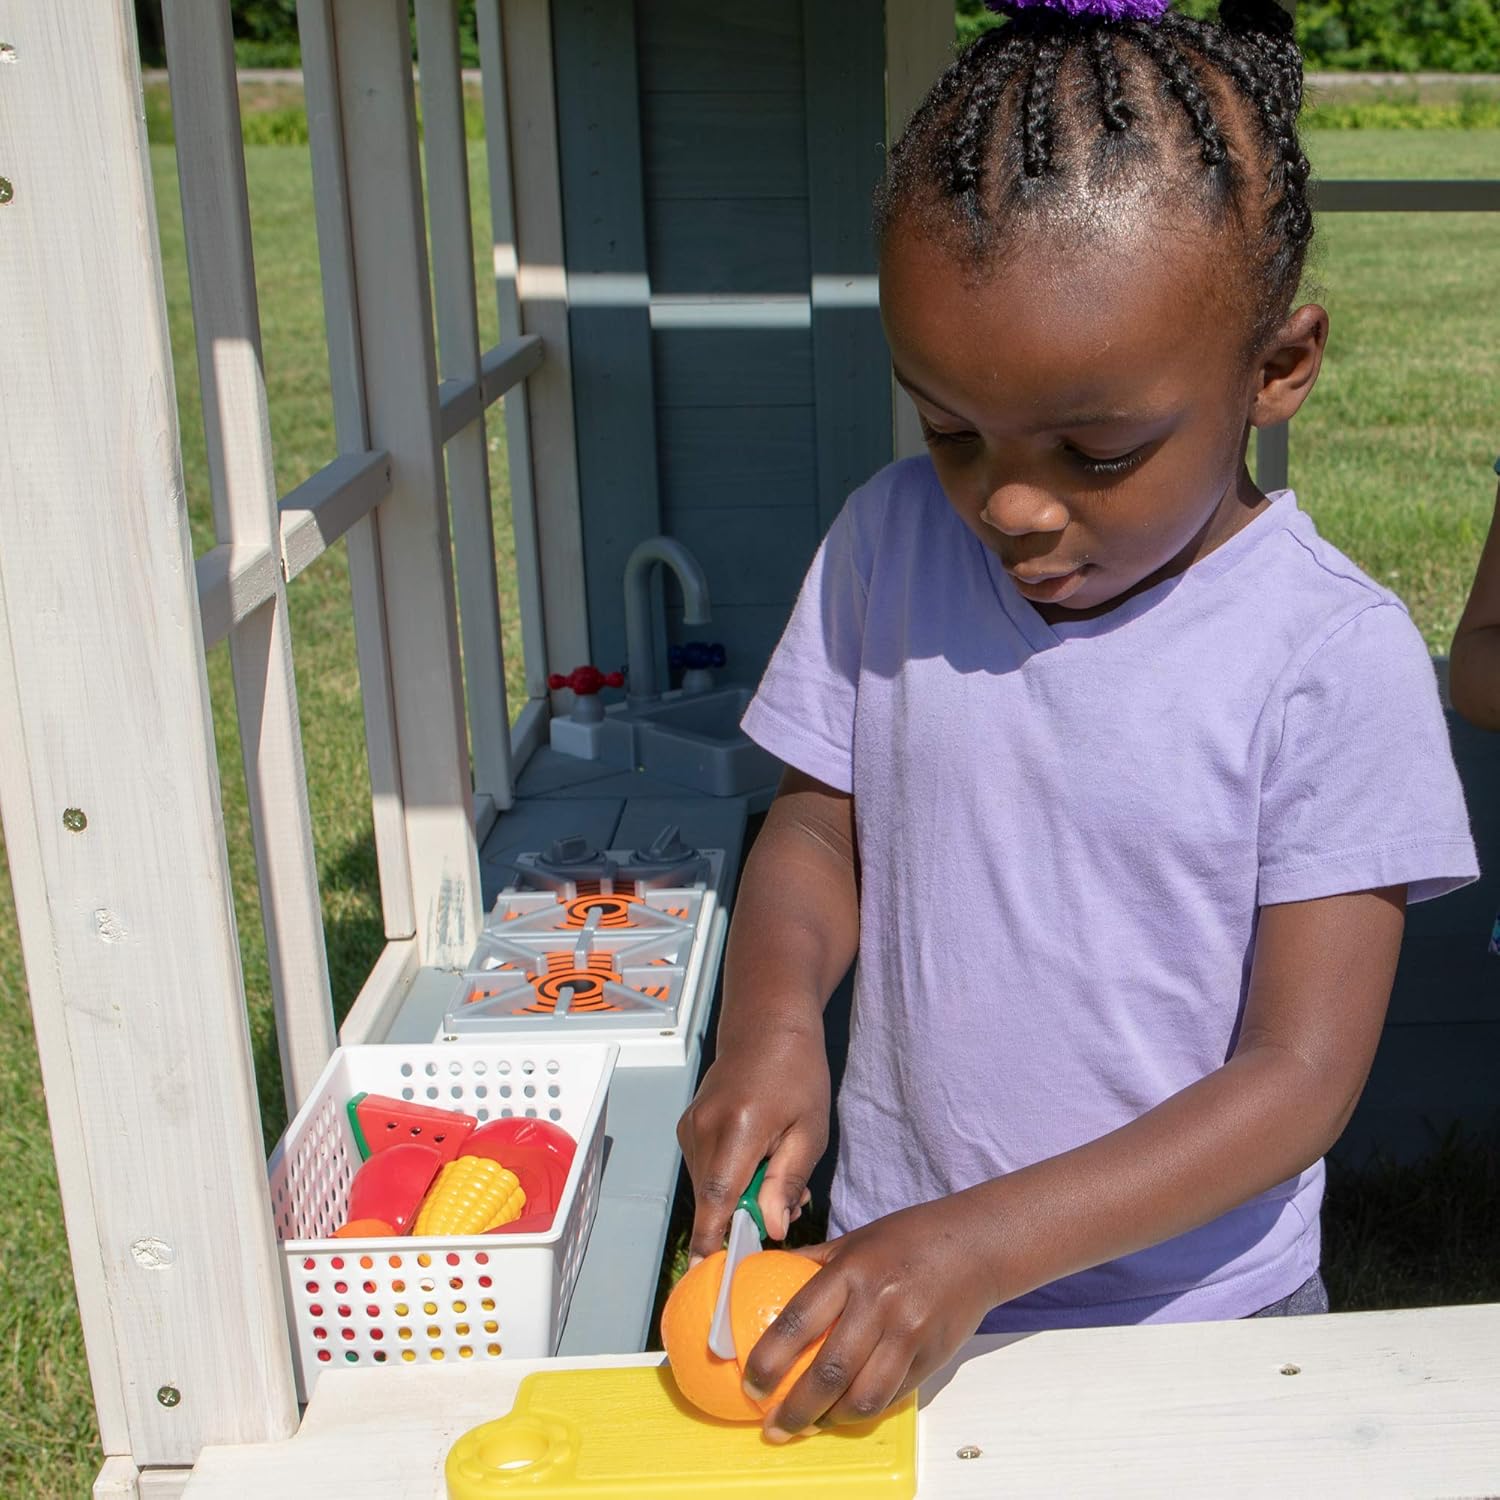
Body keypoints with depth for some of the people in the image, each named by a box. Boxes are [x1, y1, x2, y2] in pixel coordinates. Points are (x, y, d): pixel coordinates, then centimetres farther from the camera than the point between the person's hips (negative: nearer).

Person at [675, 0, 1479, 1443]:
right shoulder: (887, 545, -8)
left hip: (1193, 1321, -2)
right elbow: (815, 829, 2)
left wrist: (989, 1243, -27)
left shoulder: (1331, 658, -19)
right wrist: (771, 1017, -19)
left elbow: (1302, 1077, -19)